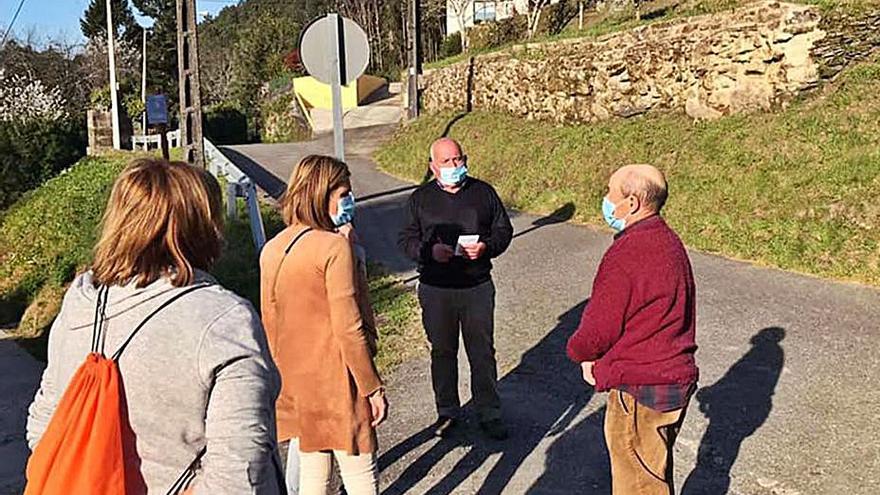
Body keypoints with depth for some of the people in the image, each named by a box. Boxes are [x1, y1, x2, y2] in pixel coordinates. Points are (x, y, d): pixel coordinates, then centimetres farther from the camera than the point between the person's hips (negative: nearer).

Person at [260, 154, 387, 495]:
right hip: (336, 381, -7)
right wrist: (373, 388, -9)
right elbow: (349, 329, -17)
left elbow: (270, 323, 12)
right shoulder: (335, 246, -16)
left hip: (293, 383, 7)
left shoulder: (271, 250, 5)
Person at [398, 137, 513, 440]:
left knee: (483, 352, 6)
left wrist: (486, 247, -13)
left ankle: (489, 413, 20)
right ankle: (447, 411, 28)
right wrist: (429, 251, -16)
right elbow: (406, 239, 4)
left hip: (478, 287, 0)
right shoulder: (420, 198, 4)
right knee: (442, 351, 12)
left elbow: (504, 230, 8)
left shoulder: (483, 192, 5)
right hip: (435, 289, 0)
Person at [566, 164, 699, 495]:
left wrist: (580, 353, 4)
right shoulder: (668, 242, 7)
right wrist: (598, 359, 9)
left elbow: (599, 328, -19)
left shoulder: (627, 254, -25)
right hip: (676, 378, 10)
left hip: (640, 391, -9)